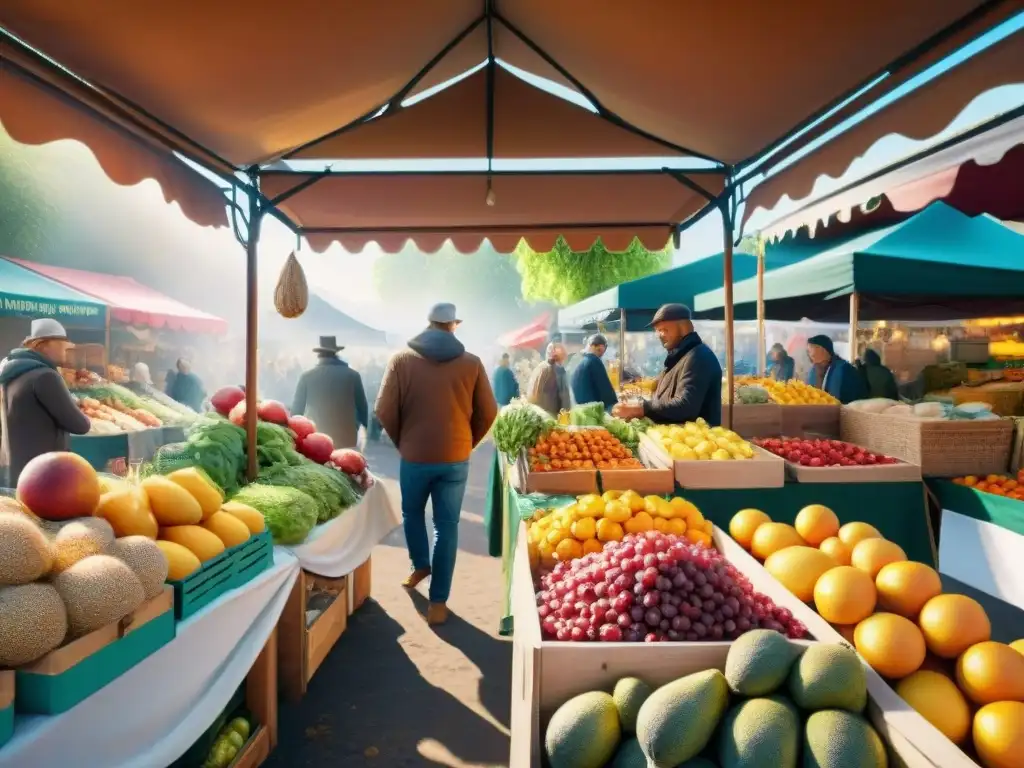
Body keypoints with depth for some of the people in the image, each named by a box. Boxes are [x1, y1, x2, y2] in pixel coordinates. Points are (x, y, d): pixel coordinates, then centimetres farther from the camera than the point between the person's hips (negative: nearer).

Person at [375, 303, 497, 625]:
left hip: (415, 456, 0)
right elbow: (488, 413, 1)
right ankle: (438, 600, 13)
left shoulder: (402, 359, -3)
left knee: (412, 513, 26)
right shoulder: (471, 362, -1)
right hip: (456, 459, 0)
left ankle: (420, 566, 42)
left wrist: (401, 442, 10)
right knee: (447, 527, 9)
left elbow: (384, 410, -6)